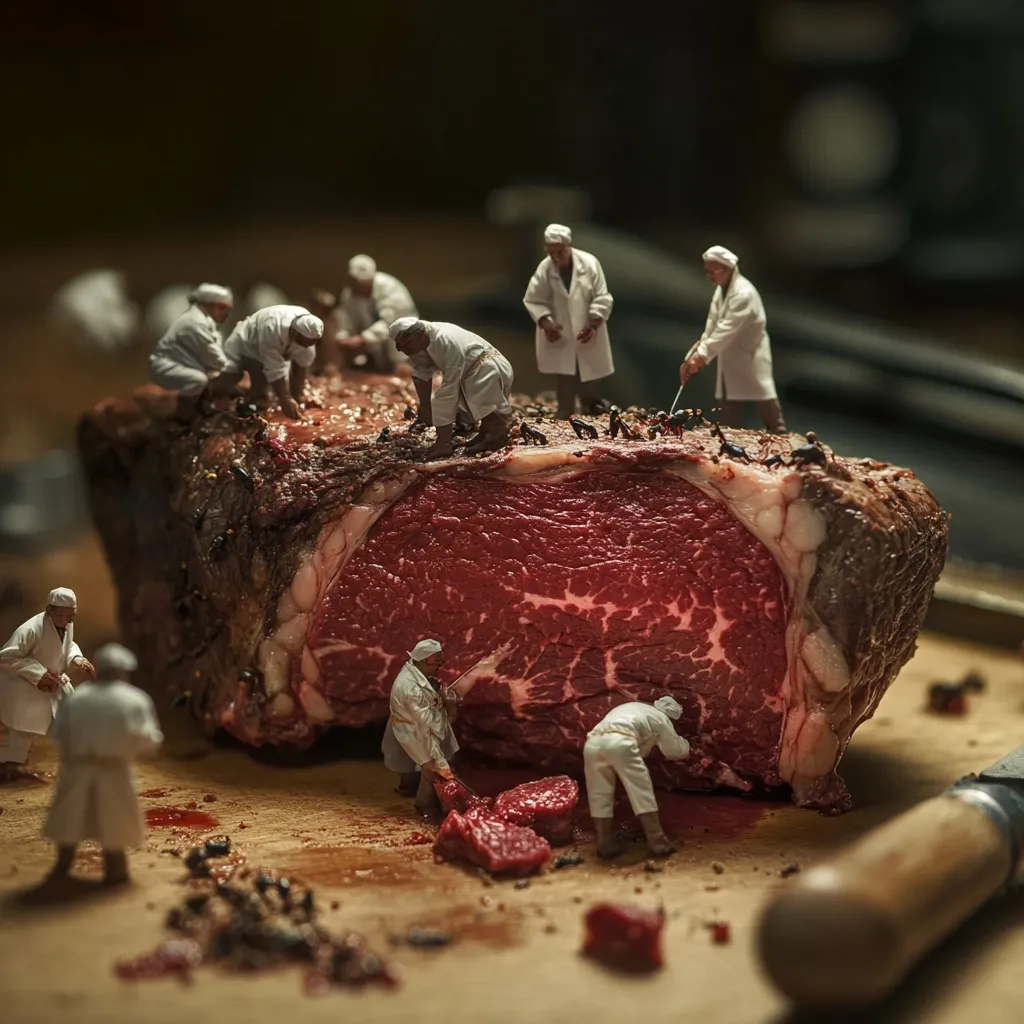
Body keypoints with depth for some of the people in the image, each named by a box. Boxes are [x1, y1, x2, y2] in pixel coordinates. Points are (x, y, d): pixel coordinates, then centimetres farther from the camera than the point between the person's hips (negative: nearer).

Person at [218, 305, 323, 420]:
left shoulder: (307, 329, -26)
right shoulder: (271, 329, -43)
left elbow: (302, 364, -16)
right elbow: (274, 370, -40)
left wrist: (296, 396, -15)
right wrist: (285, 399, -40)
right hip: (244, 346, -5)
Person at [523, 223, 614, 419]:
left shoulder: (589, 263, -14)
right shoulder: (544, 269, -13)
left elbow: (602, 298, -10)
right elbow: (533, 300, -5)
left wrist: (594, 323, -21)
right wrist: (545, 321, -20)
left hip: (586, 336, 0)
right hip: (560, 337, 0)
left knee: (587, 378, 11)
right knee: (564, 380, 2)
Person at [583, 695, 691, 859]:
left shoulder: (633, 708, 40)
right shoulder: (660, 718, 23)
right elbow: (676, 751, 30)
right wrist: (683, 744, 50)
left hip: (593, 742, 6)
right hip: (619, 742, -6)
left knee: (600, 796, 14)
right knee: (642, 791, 3)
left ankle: (606, 844, 15)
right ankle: (658, 842, 3)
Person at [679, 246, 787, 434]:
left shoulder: (744, 293, -23)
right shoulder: (720, 291, 6)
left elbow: (727, 329, -29)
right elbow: (712, 327, 4)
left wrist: (701, 356, -33)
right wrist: (693, 357, -7)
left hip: (752, 358, -9)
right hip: (731, 359, 9)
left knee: (767, 410, -5)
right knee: (731, 418, 11)